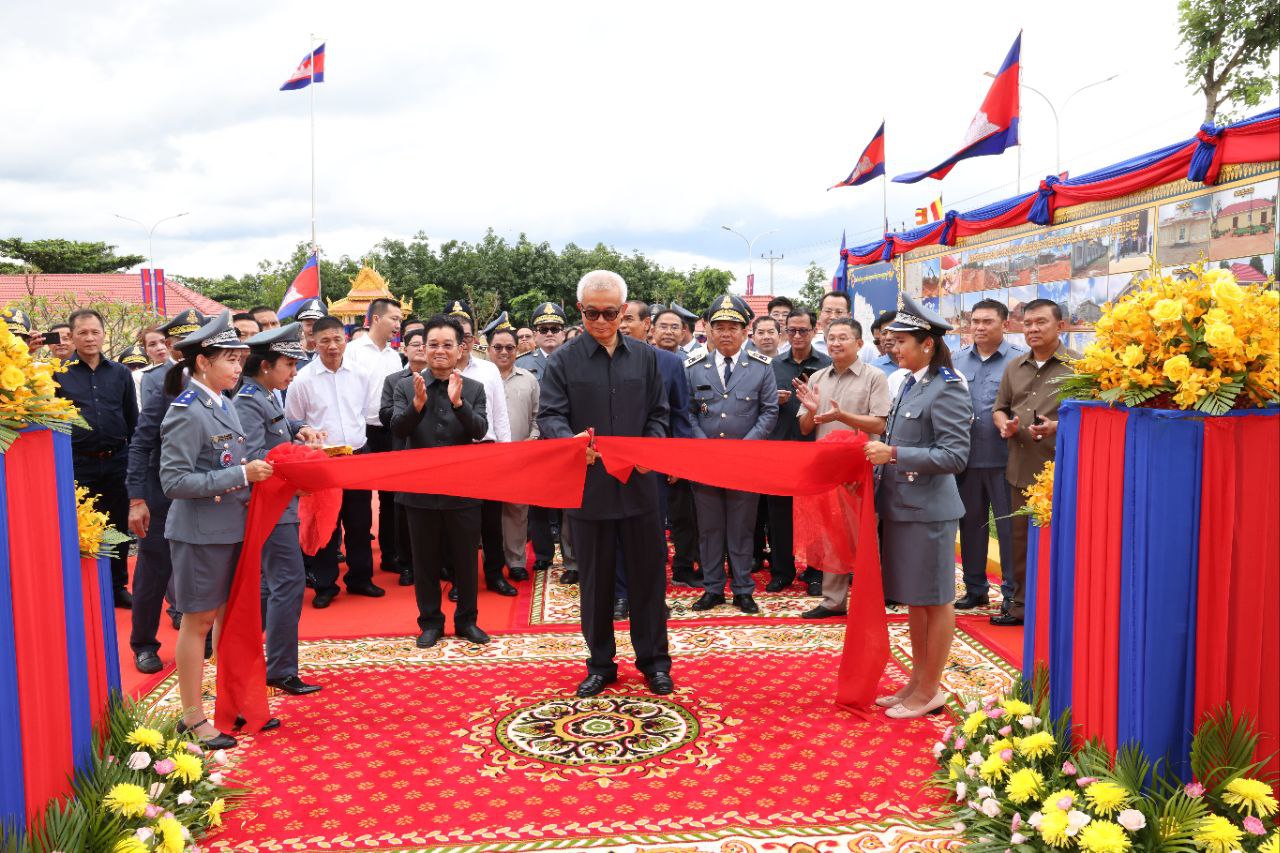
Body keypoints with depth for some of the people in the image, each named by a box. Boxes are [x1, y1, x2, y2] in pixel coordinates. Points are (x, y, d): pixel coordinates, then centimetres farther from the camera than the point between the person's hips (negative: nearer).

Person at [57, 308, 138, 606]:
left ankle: (118, 586, 23)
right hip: (78, 464, -2)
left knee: (118, 526, 10)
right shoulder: (59, 374, -1)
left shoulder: (120, 373, 6)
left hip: (116, 461, 2)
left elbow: (133, 420, 10)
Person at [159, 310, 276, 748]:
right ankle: (192, 718, 18)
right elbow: (174, 481, -22)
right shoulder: (186, 414, -17)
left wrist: (253, 474, 2)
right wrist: (241, 474, -23)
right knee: (198, 621, 4)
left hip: (233, 527, 8)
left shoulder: (224, 405, 7)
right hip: (200, 532, -8)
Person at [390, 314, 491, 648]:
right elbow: (398, 429, -11)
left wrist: (458, 402, -27)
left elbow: (480, 431, -12)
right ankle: (430, 622, 24)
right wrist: (417, 404, -28)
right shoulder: (406, 386, 1)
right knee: (426, 561, 11)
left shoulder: (474, 389, 1)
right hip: (420, 489, 0)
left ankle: (467, 620, 24)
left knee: (466, 559, 10)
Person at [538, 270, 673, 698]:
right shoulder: (563, 359, 1)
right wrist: (571, 442, -27)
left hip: (639, 484, 1)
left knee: (647, 574, 8)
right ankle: (600, 663, 24)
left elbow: (658, 414, 9)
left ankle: (654, 659, 23)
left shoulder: (645, 356, 7)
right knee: (596, 578, 10)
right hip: (588, 486, -1)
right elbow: (549, 415, -6)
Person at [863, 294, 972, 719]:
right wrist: (879, 454, 6)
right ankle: (918, 680, 30)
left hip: (928, 510, -9)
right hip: (900, 506, 9)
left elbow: (954, 455, -20)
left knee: (935, 602, 5)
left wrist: (893, 454, -22)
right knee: (913, 600, 17)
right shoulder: (910, 384, 11)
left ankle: (930, 691, 17)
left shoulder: (947, 389, -14)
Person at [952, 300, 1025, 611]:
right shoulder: (957, 360, 11)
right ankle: (974, 588, 25)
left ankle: (1013, 591, 13)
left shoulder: (1019, 360, -4)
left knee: (1009, 526, 2)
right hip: (966, 457, 5)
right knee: (970, 523, 13)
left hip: (1003, 457, -4)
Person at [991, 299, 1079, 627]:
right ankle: (1021, 603, 24)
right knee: (1021, 539, 13)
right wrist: (1004, 424, 0)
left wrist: (1057, 426, -22)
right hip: (1021, 468, 6)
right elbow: (1000, 408, 22)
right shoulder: (1014, 367, 15)